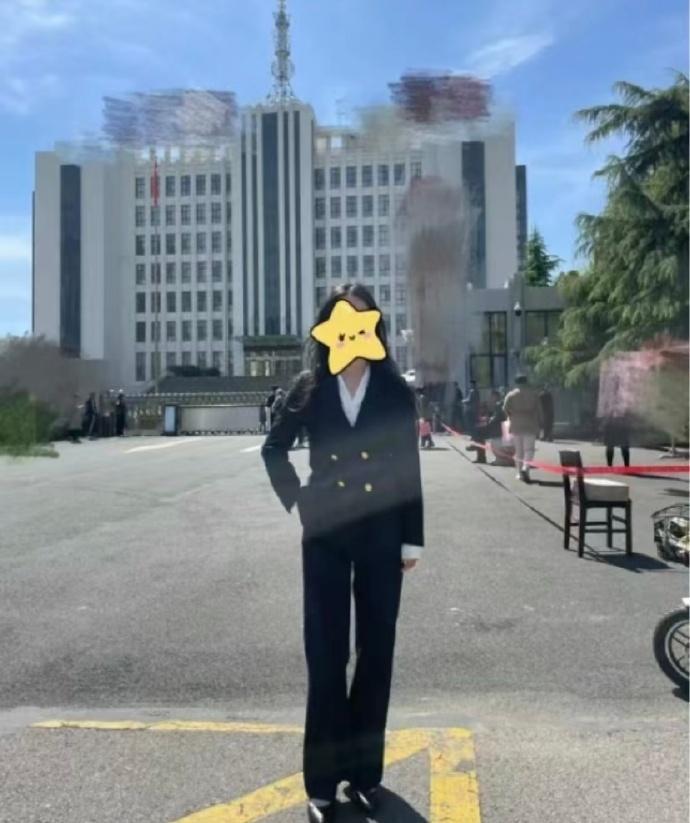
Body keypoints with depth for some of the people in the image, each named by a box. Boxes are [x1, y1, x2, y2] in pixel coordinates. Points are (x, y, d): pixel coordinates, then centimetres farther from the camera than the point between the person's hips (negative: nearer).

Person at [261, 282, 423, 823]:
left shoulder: (396, 391, 0)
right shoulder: (311, 389, 1)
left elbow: (410, 470, 0)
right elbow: (275, 448, 13)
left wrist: (413, 539, -2)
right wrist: (296, 500, 2)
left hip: (381, 534, 0)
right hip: (325, 535, 0)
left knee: (376, 651, 9)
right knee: (325, 654, 4)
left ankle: (365, 769, 25)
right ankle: (323, 779, 17)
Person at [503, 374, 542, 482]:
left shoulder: (511, 395, 1)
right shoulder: (533, 394, 2)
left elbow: (505, 409, -4)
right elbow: (538, 410, 1)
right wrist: (539, 425, 6)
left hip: (516, 426, 1)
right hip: (530, 425, -1)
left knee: (518, 450, 10)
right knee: (529, 449, -1)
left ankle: (520, 473, 12)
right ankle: (525, 468, -23)